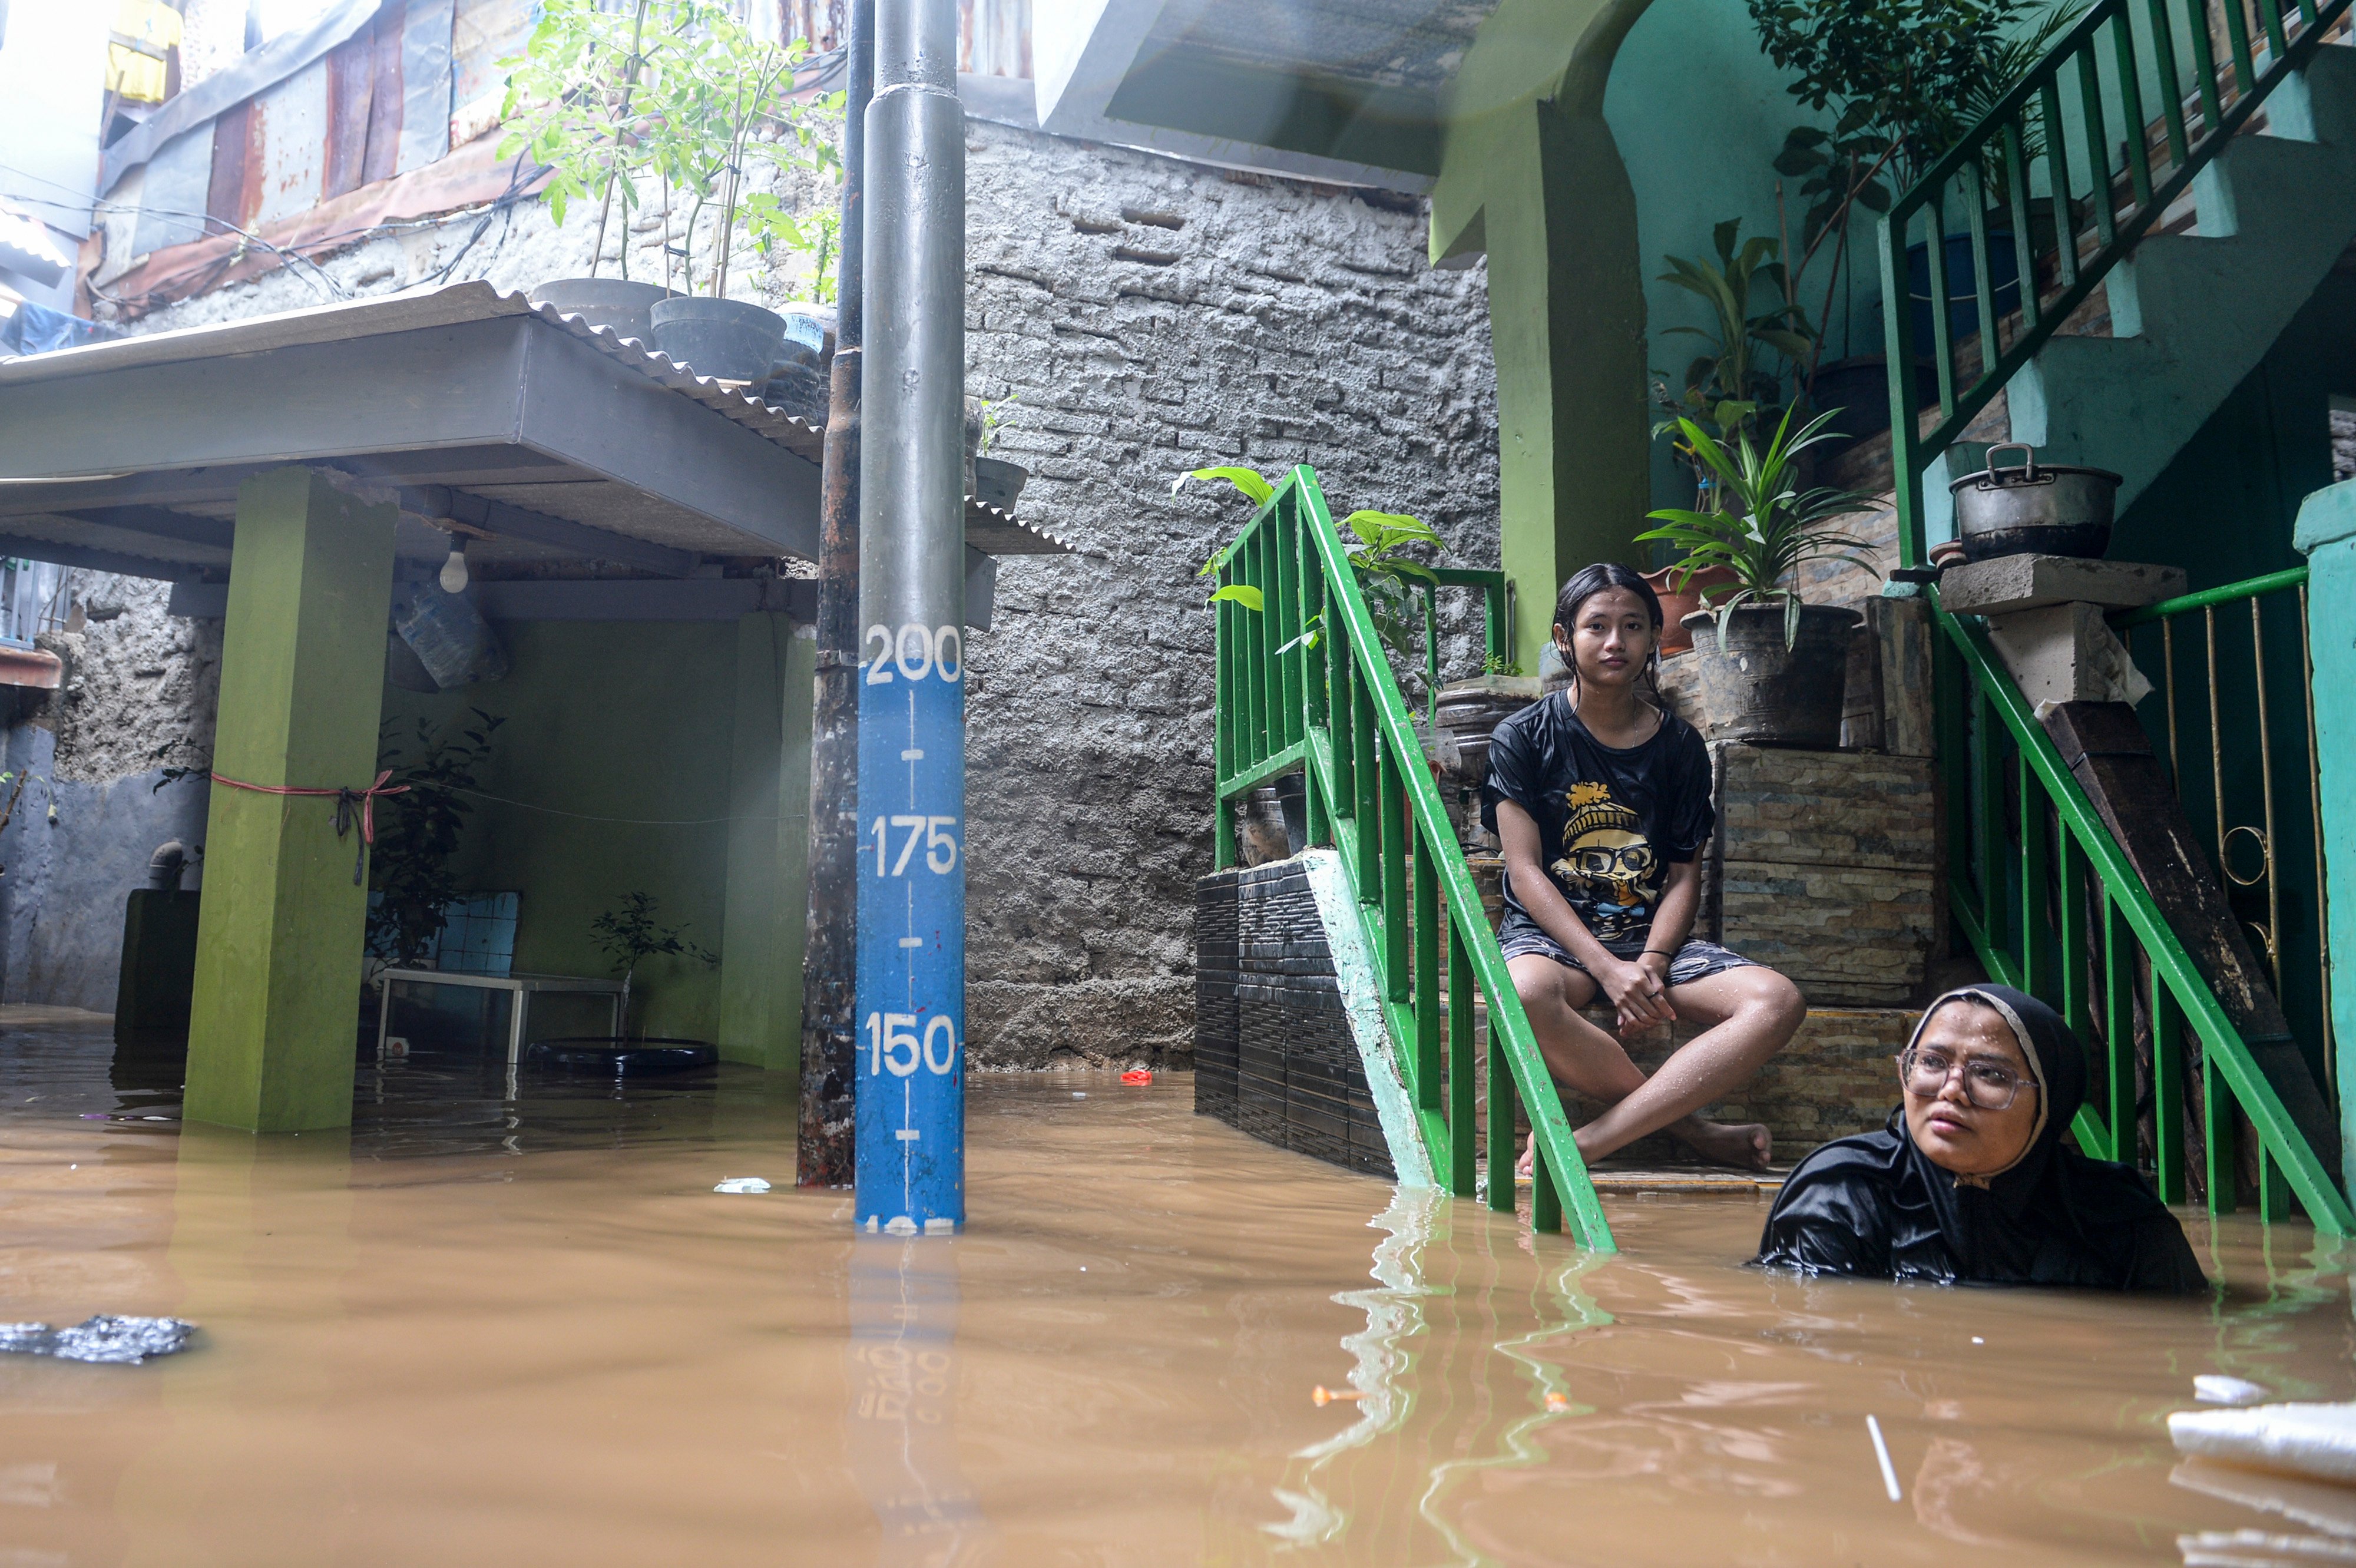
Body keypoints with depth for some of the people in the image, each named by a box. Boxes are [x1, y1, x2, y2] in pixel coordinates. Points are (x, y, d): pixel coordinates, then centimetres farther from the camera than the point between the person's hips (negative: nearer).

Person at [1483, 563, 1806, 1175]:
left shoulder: (1680, 746, 9)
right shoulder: (1523, 737, 1)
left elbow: (1684, 876, 6)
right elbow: (1526, 873, -6)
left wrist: (1651, 963, -15)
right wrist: (1608, 969, -19)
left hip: (1651, 936, 4)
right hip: (1551, 932, -3)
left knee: (1778, 1001, -25)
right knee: (1526, 994, -41)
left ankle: (1584, 1143, -30)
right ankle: (1690, 1128, -19)